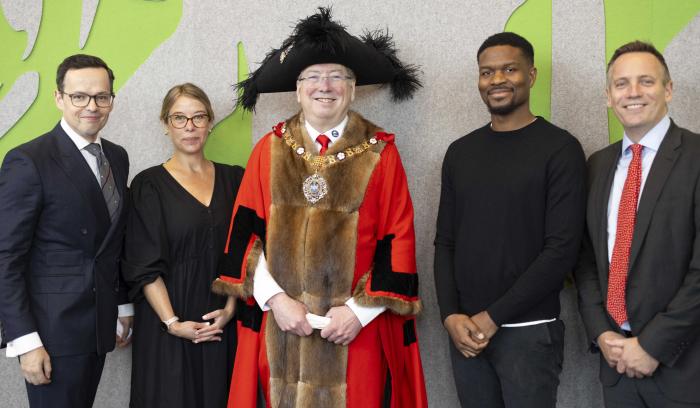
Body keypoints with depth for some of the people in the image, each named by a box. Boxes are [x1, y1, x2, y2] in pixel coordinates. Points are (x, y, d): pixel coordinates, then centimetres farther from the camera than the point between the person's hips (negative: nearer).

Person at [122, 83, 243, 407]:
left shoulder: (233, 179, 6)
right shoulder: (149, 185, -3)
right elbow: (144, 265, -7)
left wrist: (231, 307, -8)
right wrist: (172, 322, -15)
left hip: (224, 321, 3)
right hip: (168, 322, -3)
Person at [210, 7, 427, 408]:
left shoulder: (380, 153, 0)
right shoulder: (269, 150, 5)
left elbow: (398, 240, -3)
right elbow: (247, 232, 3)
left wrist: (360, 310, -10)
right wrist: (275, 298, -8)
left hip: (358, 330, -1)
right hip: (280, 326, 2)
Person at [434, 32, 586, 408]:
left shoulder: (560, 149, -6)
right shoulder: (460, 152, 9)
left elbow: (562, 250, -12)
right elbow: (445, 242, 9)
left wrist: (493, 316, -13)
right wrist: (450, 315, -4)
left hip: (528, 331, -4)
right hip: (465, 332, 4)